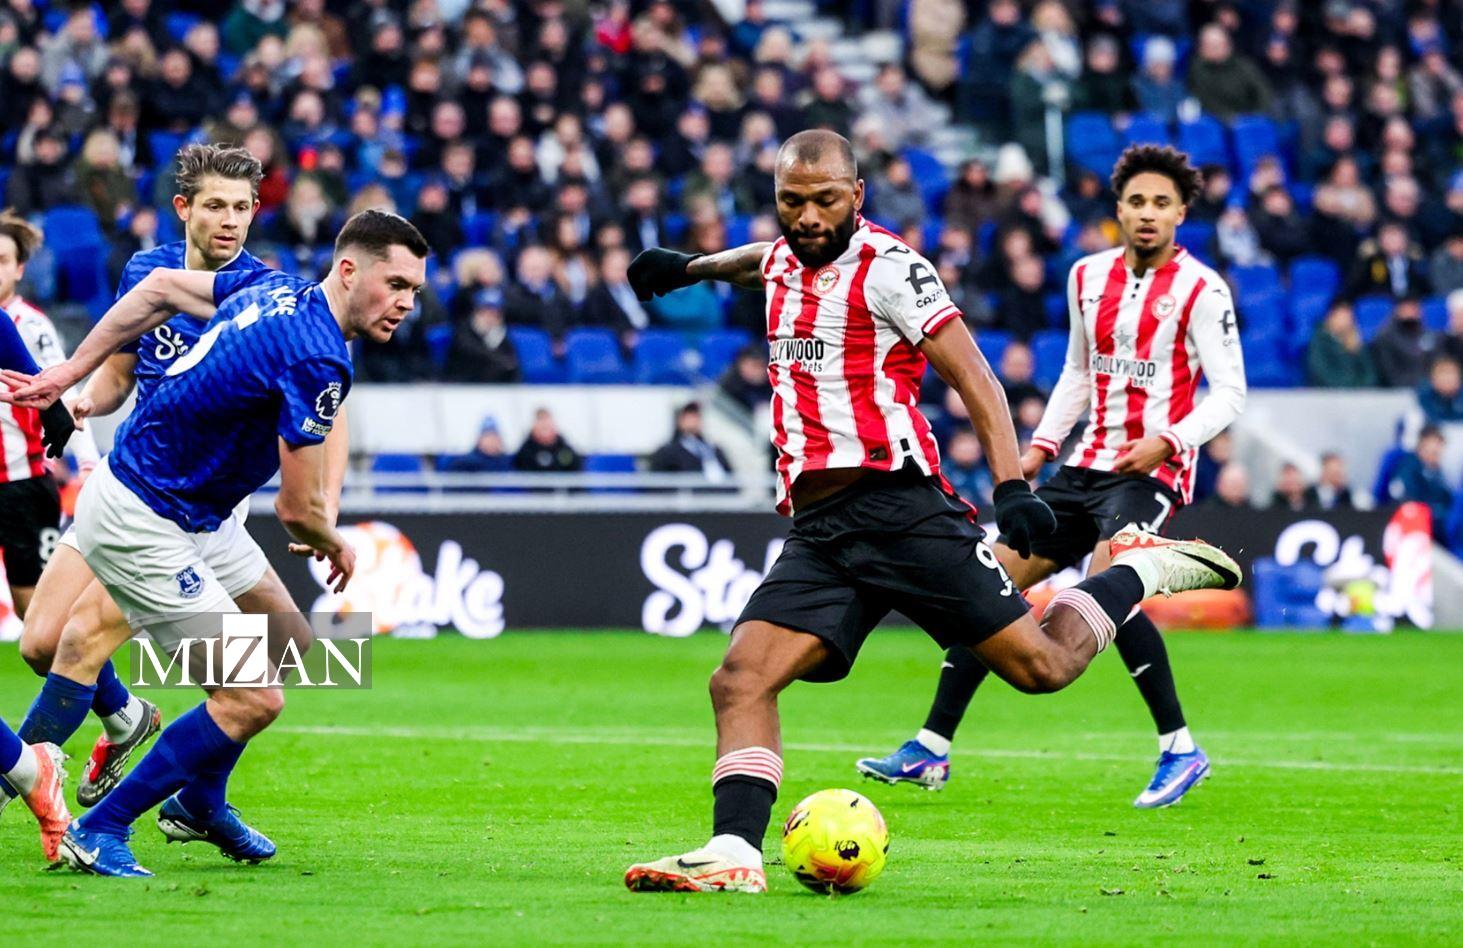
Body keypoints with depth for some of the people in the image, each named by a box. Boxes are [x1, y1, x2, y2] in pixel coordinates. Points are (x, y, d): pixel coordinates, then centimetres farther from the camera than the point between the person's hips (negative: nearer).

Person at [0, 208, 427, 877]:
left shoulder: (279, 290, 3)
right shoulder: (318, 359, -25)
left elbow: (160, 287, 15)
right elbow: (298, 509, -21)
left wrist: (69, 372, 20)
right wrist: (335, 548, 3)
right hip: (138, 525, -10)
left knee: (287, 642, 21)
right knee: (254, 699, -11)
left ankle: (198, 802, 36)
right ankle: (99, 832, -1)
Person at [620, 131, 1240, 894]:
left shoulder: (886, 266, -5)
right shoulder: (782, 262, 17)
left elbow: (975, 380, -8)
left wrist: (1012, 486, -18)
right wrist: (691, 267, 57)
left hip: (898, 507, -6)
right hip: (817, 534, 6)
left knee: (1041, 664, -5)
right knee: (740, 681, -13)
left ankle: (1141, 569, 21)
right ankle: (733, 853, -19)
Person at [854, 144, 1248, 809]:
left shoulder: (1199, 290, -9)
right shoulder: (1088, 276, 11)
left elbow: (1229, 393, -11)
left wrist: (1167, 441, -24)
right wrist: (1042, 444, 13)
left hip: (1152, 471, -7)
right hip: (1087, 466, 7)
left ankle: (1180, 748, -17)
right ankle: (931, 750, 10)